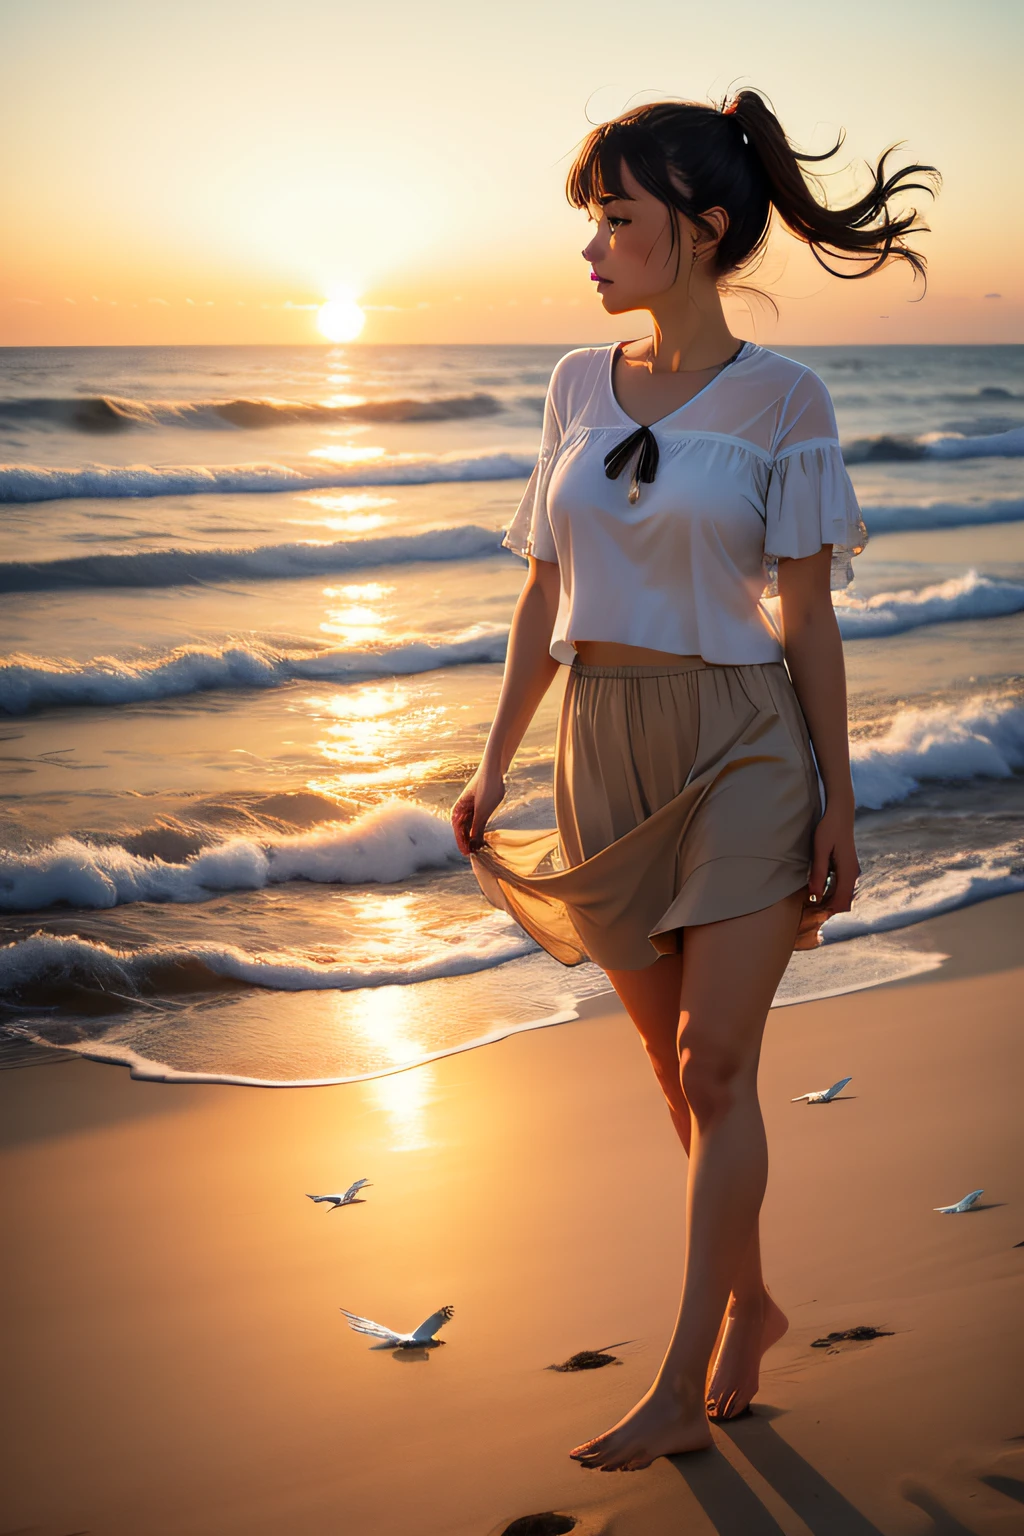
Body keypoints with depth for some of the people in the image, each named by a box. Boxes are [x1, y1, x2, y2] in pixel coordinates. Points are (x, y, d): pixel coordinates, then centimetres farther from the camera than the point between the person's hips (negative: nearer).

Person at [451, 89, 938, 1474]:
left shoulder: (781, 401, -6)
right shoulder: (578, 385, 7)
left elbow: (807, 618, -4)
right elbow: (545, 595, 11)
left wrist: (839, 802, -4)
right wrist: (495, 764, 9)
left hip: (744, 748, -5)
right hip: (606, 750, 5)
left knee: (714, 1066, -6)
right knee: (676, 1065, 12)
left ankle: (684, 1387, 2)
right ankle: (749, 1304, 32)